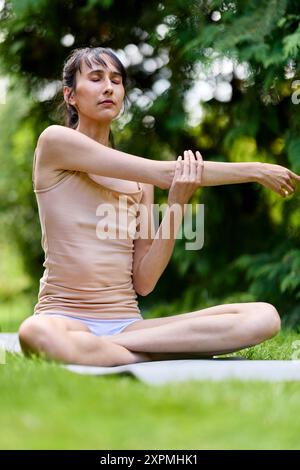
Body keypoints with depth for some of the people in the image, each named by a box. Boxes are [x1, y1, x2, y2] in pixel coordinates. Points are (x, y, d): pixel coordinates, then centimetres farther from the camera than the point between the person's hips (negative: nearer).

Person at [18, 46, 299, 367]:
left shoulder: (140, 180, 16)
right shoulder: (55, 141, 0)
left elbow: (143, 283, 7)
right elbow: (166, 174, -7)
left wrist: (176, 206, -5)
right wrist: (256, 171, -1)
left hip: (126, 322, 5)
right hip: (65, 315, -5)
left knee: (264, 316, -17)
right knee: (37, 333, -44)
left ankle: (104, 349, -18)